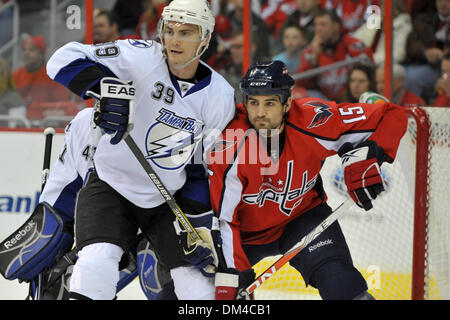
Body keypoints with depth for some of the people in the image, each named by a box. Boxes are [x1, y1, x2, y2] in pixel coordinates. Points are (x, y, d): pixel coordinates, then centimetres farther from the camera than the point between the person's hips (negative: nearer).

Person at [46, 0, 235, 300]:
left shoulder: (220, 96, -5)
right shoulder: (142, 57, -15)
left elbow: (207, 167, 3)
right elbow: (65, 60, -21)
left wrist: (201, 224, -4)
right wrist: (108, 87, -37)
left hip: (170, 199, 3)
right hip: (112, 186, -3)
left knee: (199, 287, -1)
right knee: (97, 265, -27)